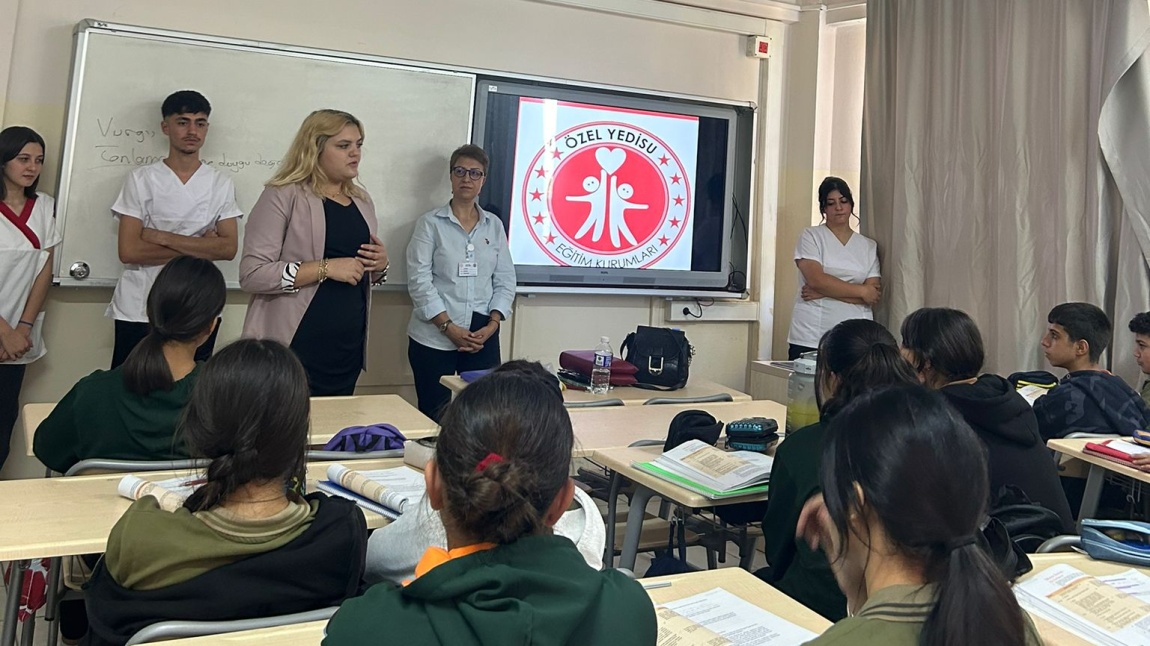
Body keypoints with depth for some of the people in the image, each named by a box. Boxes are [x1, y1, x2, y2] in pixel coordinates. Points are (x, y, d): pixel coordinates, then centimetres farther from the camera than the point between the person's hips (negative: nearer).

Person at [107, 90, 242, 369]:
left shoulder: (221, 184, 4)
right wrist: (199, 247, -10)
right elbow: (129, 251, -9)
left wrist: (162, 237, -13)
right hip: (139, 310, -1)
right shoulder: (141, 179, -1)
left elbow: (228, 248, -7)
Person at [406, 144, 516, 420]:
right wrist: (449, 327, -14)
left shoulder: (494, 226, 12)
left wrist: (492, 325, -5)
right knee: (434, 415, 0)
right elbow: (419, 281, -6)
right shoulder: (431, 223, 2)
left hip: (482, 337, 3)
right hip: (434, 337, -2)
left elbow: (505, 281, 9)